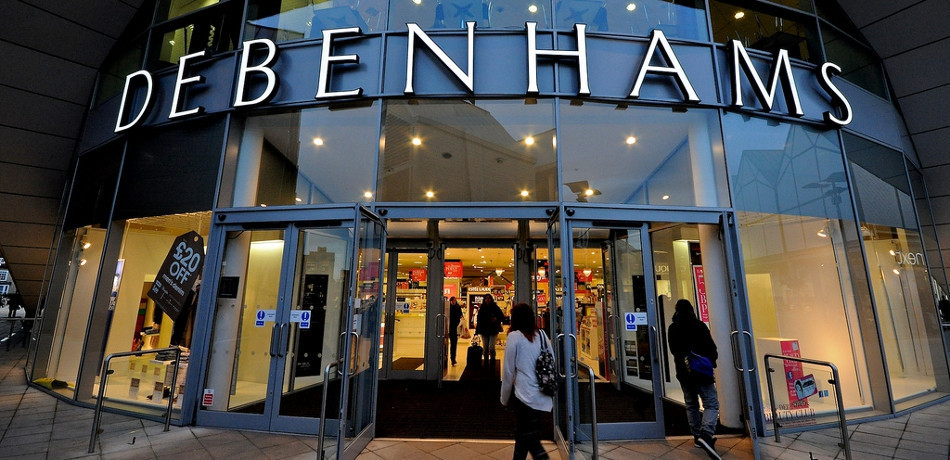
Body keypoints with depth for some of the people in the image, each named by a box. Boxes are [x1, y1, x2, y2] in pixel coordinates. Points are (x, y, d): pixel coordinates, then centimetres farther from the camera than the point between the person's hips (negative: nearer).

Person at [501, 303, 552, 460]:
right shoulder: (542, 335, 5)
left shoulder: (514, 336, -10)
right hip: (543, 398, 7)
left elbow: (508, 371, -8)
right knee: (522, 435, 22)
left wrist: (505, 398, 4)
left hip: (525, 396, -7)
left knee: (531, 441, 2)